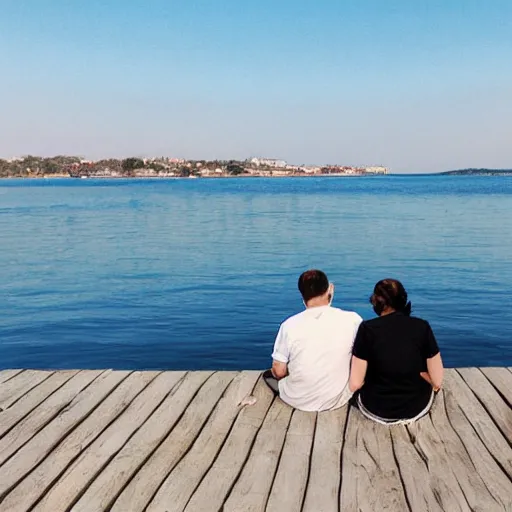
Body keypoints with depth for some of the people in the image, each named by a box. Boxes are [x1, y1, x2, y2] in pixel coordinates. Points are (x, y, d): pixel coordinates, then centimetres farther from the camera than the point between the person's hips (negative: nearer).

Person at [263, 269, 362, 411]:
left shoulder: (290, 325, -16)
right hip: (337, 399, 1)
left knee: (268, 374, 28)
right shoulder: (352, 320, -16)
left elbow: (279, 372, -9)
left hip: (298, 400, -1)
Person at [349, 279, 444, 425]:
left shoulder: (367, 328, -14)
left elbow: (355, 384, -13)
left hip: (376, 409, -1)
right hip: (417, 408, 1)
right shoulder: (422, 327, -9)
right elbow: (437, 382, -7)